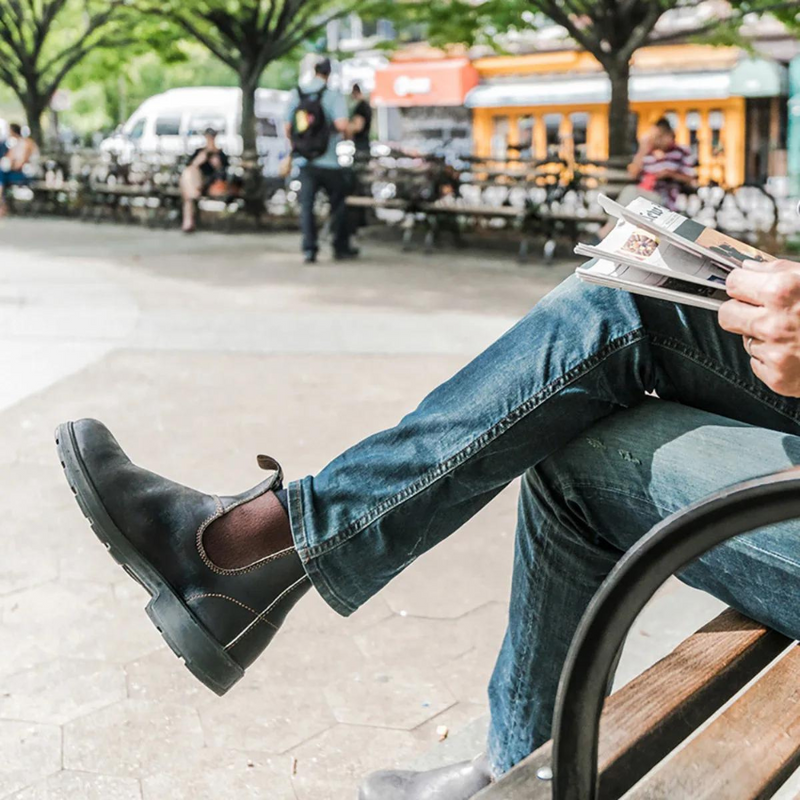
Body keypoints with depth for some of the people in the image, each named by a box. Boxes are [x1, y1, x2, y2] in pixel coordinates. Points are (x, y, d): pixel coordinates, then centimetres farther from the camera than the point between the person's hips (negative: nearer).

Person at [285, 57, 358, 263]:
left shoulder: (295, 95, 3)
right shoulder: (334, 95, -9)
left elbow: (288, 128, 5)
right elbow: (342, 124, -21)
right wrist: (346, 132, 1)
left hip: (304, 161, 3)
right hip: (329, 161, -3)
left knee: (306, 205, 5)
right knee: (338, 204, 12)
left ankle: (309, 248, -3)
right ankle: (341, 247, 20)